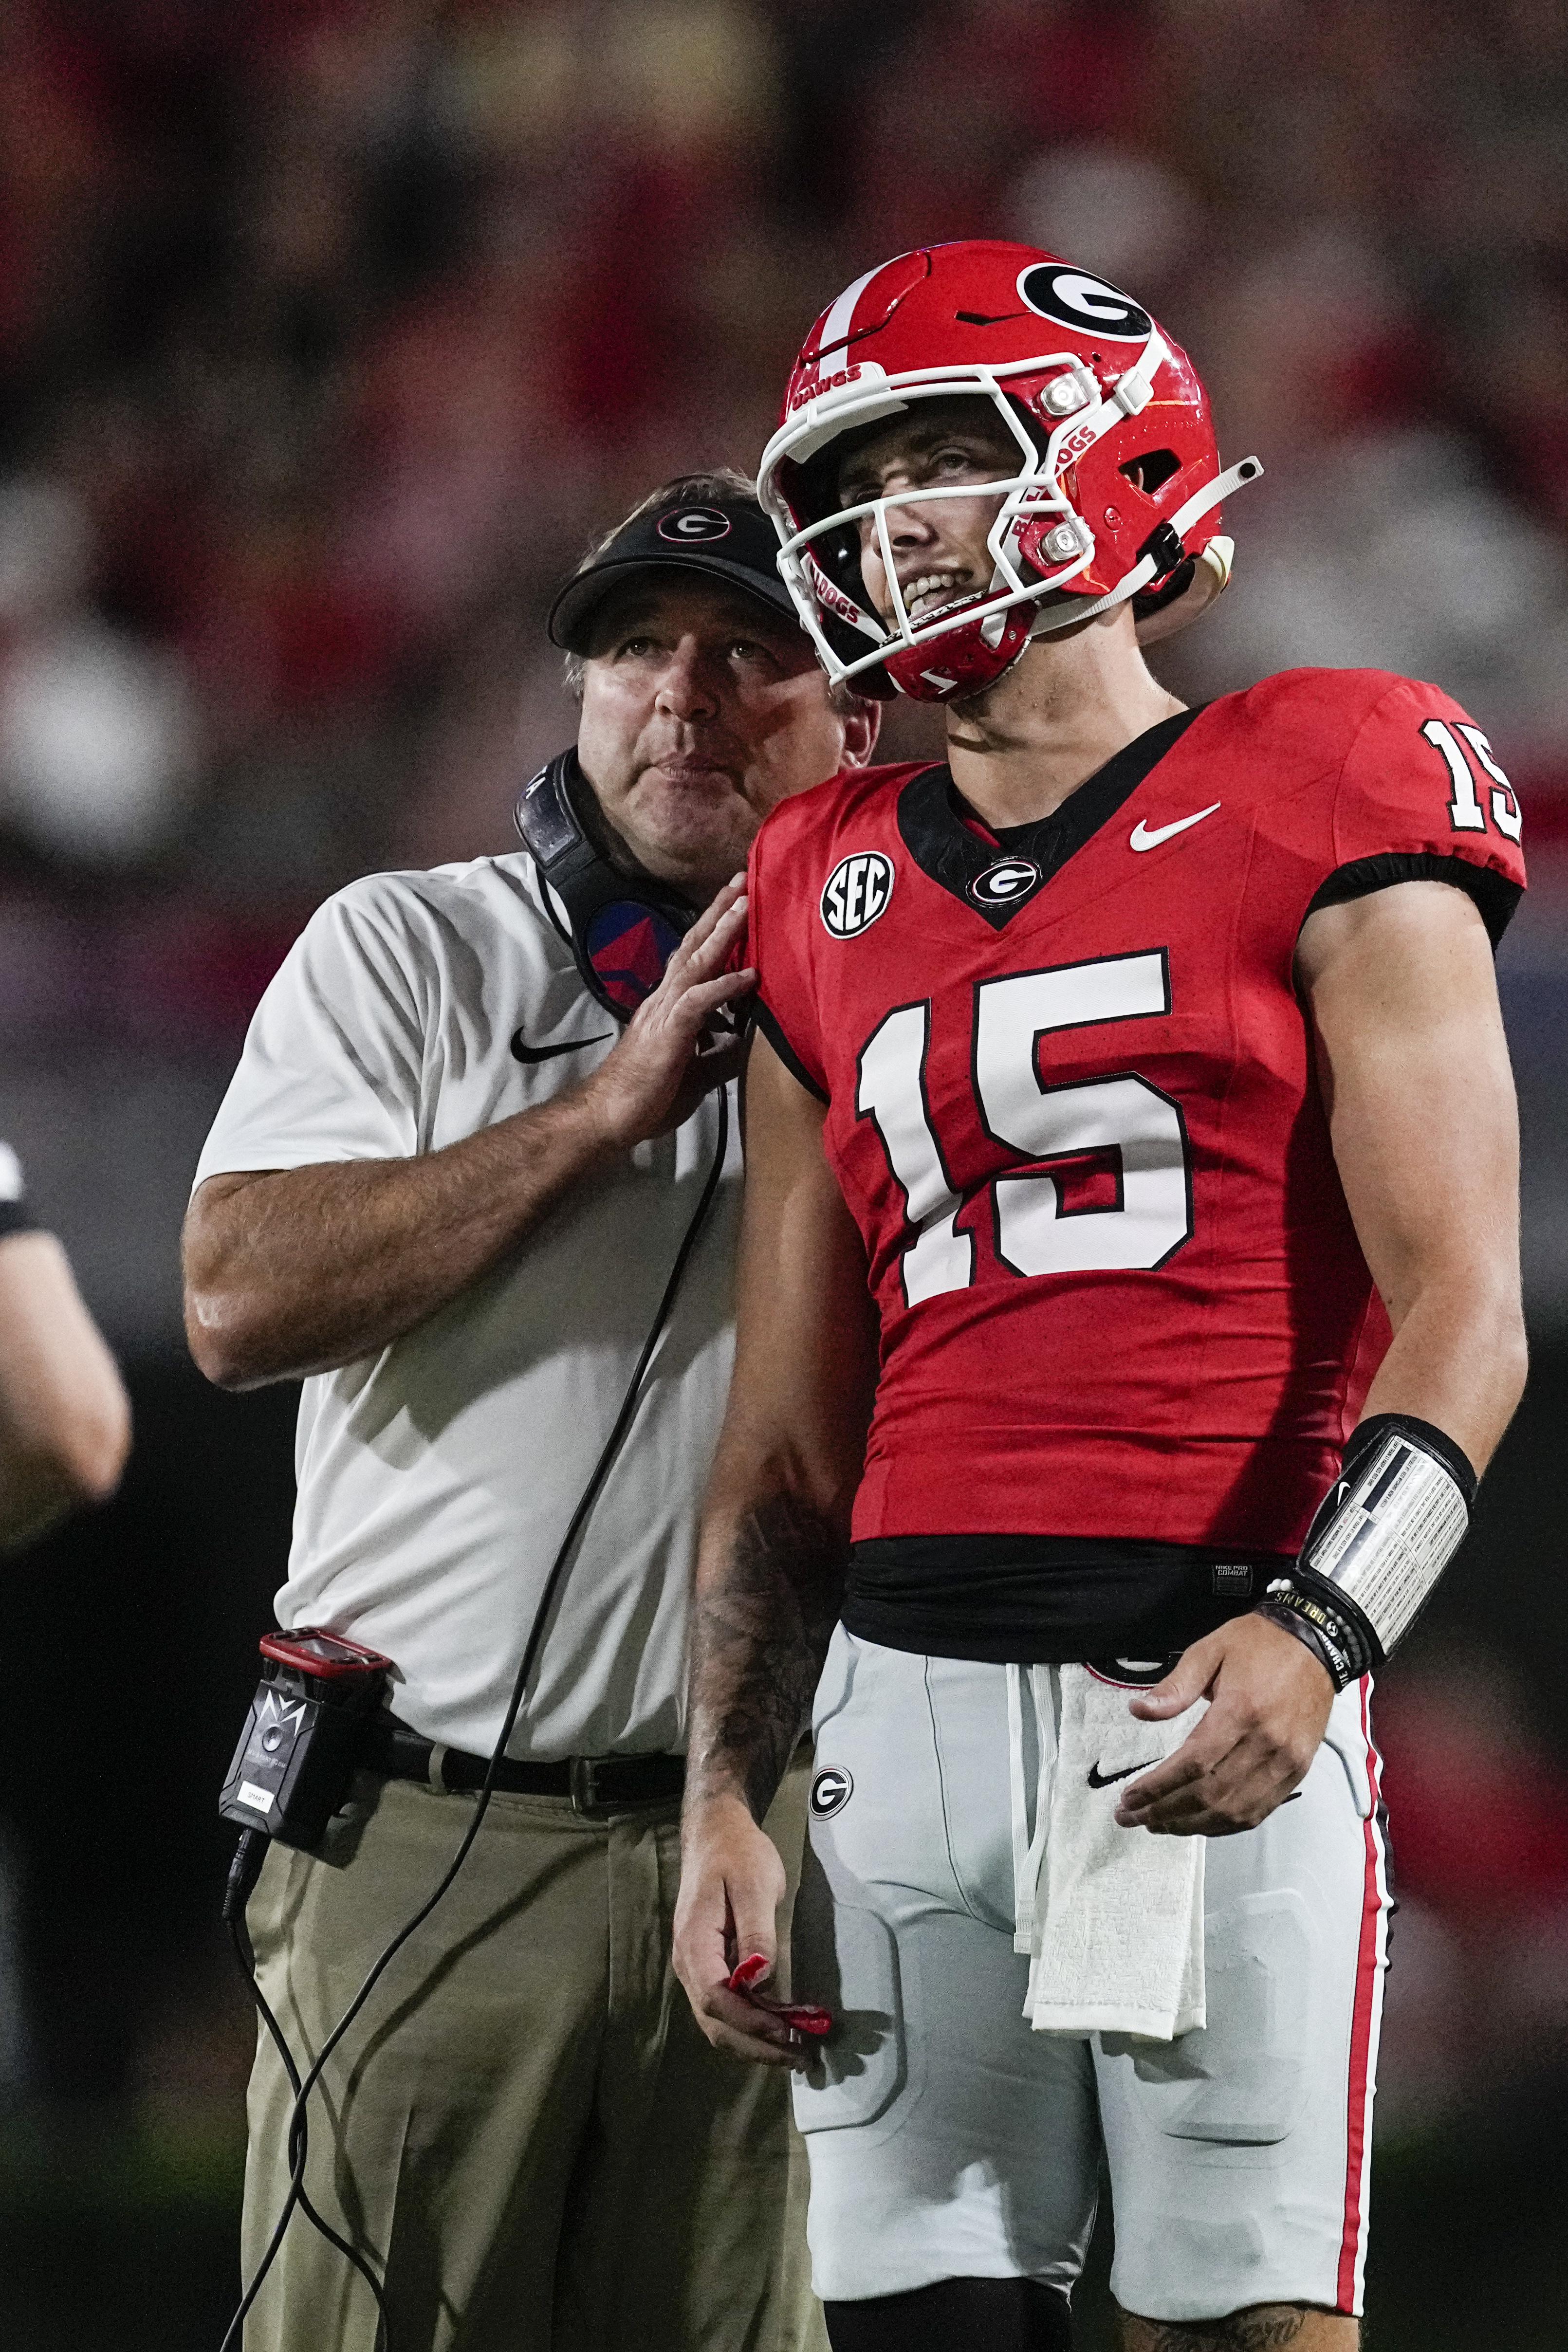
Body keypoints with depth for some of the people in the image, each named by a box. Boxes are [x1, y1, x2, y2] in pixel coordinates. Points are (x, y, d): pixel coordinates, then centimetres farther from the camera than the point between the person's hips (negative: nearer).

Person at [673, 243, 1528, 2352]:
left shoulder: (1311, 811, 1)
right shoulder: (834, 899, 17)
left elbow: (1460, 1308, -6)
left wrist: (1319, 1626, -21)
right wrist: (726, 1796, 11)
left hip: (1217, 1690, -5)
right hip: (911, 1685, 5)